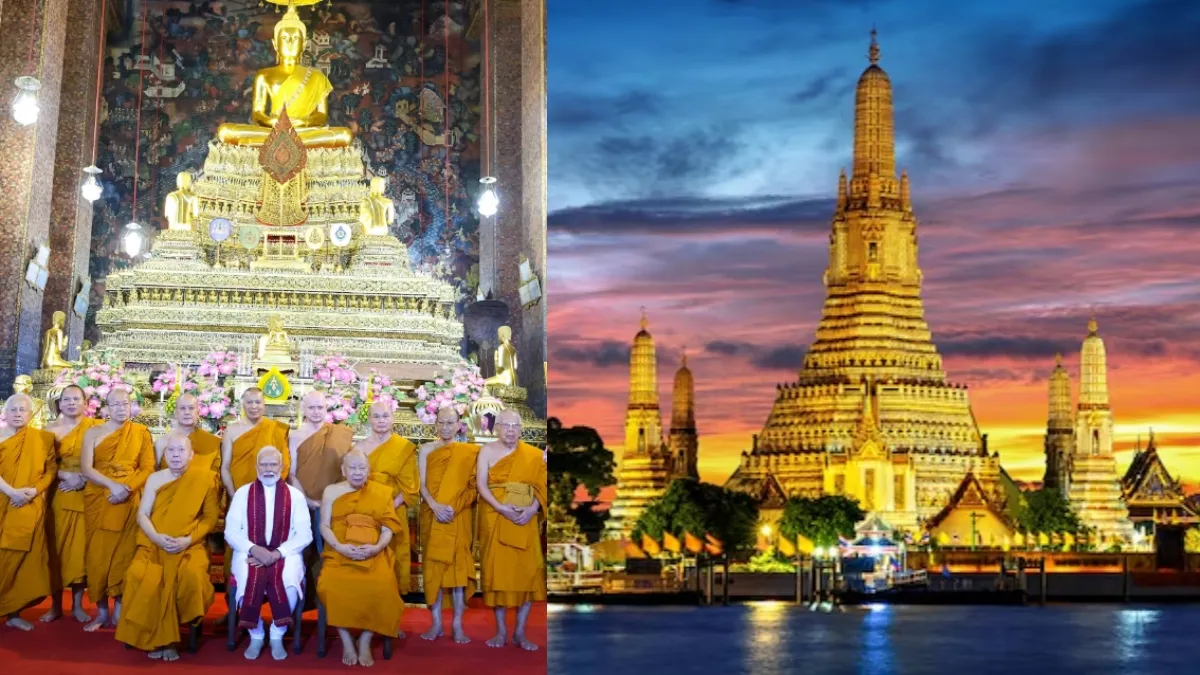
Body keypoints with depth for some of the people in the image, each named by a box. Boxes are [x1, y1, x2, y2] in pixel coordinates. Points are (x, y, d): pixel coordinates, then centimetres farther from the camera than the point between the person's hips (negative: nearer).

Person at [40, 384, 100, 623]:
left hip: (86, 495, -1)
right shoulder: (51, 429, 5)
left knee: (80, 548, 1)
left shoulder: (95, 427, 3)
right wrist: (67, 476, -14)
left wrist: (84, 480, -14)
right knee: (57, 548, 1)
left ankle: (78, 605, 9)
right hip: (58, 494, 1)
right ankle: (56, 604, 9)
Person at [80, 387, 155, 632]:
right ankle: (102, 611, 7)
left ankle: (118, 611, 5)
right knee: (98, 554, 0)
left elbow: (148, 468, 0)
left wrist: (127, 488, -15)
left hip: (128, 501, -1)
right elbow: (86, 468, -3)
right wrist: (112, 485, -17)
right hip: (98, 499, 1)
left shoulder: (141, 433, 5)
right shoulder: (93, 432, 5)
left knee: (124, 554, -2)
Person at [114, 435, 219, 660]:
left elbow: (210, 517, 1)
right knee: (139, 575, -30)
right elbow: (142, 514, 5)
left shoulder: (204, 478, 3)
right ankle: (159, 638, -17)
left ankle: (167, 635, -12)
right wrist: (156, 537, -14)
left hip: (189, 546, -2)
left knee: (192, 576, -34)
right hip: (154, 544, 2)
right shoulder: (155, 478, 10)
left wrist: (188, 540, -14)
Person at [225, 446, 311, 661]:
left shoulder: (295, 495, 7)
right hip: (250, 553, 0)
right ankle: (255, 635, -9)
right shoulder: (242, 493, 8)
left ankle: (277, 635, -9)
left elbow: (304, 535, 1)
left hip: (284, 554, 0)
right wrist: (254, 549, -16)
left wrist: (277, 553, -14)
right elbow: (231, 531, 2)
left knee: (287, 580, -32)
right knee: (250, 578, -33)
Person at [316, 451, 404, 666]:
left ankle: (365, 641, -10)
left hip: (373, 555, 0)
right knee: (331, 586, -32)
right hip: (339, 554, 0)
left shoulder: (382, 492, 9)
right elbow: (324, 526, 5)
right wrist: (340, 547, -13)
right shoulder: (332, 491, 10)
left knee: (381, 588, -31)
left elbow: (388, 529, 5)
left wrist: (376, 547, -14)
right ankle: (346, 642, -14)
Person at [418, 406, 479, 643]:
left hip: (459, 517, -1)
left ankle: (457, 624, -1)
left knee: (458, 564, -3)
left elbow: (473, 486, -1)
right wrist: (435, 506, -15)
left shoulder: (469, 452, 4)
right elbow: (421, 484, 0)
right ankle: (437, 623, 5)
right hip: (432, 515, 1)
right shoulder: (427, 449, 6)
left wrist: (454, 508, -14)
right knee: (434, 564, 1)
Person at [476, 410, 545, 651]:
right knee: (497, 569, 0)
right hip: (495, 518, -1)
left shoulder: (533, 454, 7)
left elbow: (541, 485, 2)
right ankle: (501, 630, 7)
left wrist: (533, 509, -15)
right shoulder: (487, 450, 3)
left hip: (525, 519, 1)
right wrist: (501, 508, -18)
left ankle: (520, 631, 4)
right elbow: (481, 484, -6)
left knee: (528, 570, -3)